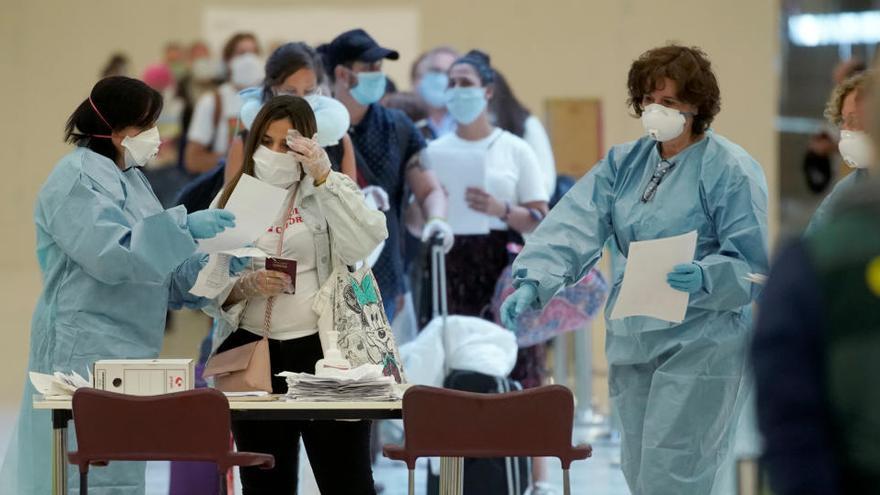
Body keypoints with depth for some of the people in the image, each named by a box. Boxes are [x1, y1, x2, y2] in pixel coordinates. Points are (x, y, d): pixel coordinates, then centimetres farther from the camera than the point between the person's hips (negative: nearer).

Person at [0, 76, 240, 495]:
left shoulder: (128, 179, 18)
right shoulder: (76, 179, -11)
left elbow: (158, 272, 20)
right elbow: (111, 255, -24)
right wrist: (182, 226, -25)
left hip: (126, 352, 10)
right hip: (85, 352, -9)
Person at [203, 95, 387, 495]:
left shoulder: (331, 192, 4)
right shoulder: (234, 199, 9)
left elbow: (365, 243, -17)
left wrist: (323, 177, -18)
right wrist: (247, 285, -15)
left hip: (323, 350, -3)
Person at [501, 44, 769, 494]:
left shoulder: (732, 170, -8)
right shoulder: (624, 162, 10)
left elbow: (754, 264, -10)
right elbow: (574, 224, -4)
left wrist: (704, 278, -30)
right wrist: (533, 283, -20)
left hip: (700, 344, -7)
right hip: (632, 338, 7)